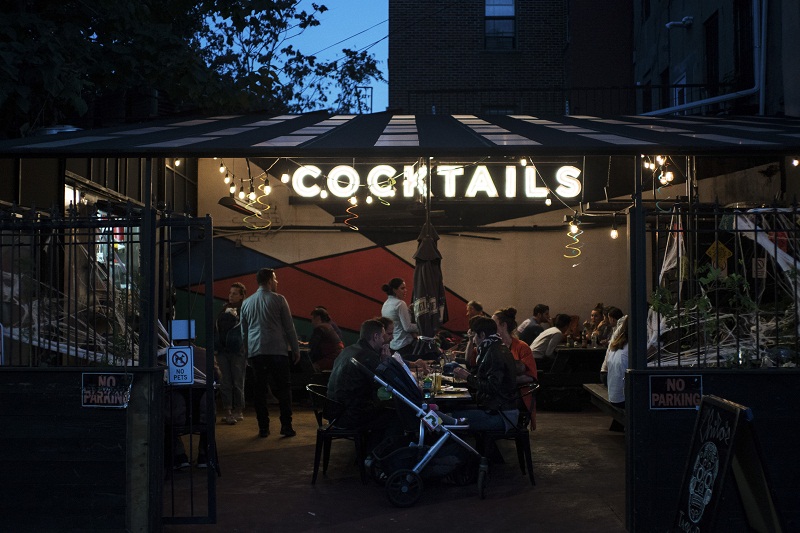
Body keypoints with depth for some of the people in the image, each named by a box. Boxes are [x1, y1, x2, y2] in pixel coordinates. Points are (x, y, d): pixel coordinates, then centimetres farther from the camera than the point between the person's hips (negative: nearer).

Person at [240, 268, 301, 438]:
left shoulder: (246, 303, 11)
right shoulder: (278, 299, -2)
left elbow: (243, 332, 17)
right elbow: (289, 328, -1)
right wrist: (296, 350, 5)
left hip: (255, 352, 4)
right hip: (277, 350, -3)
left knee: (260, 390, 6)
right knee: (283, 389, 3)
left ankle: (263, 428, 5)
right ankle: (286, 426, -1)